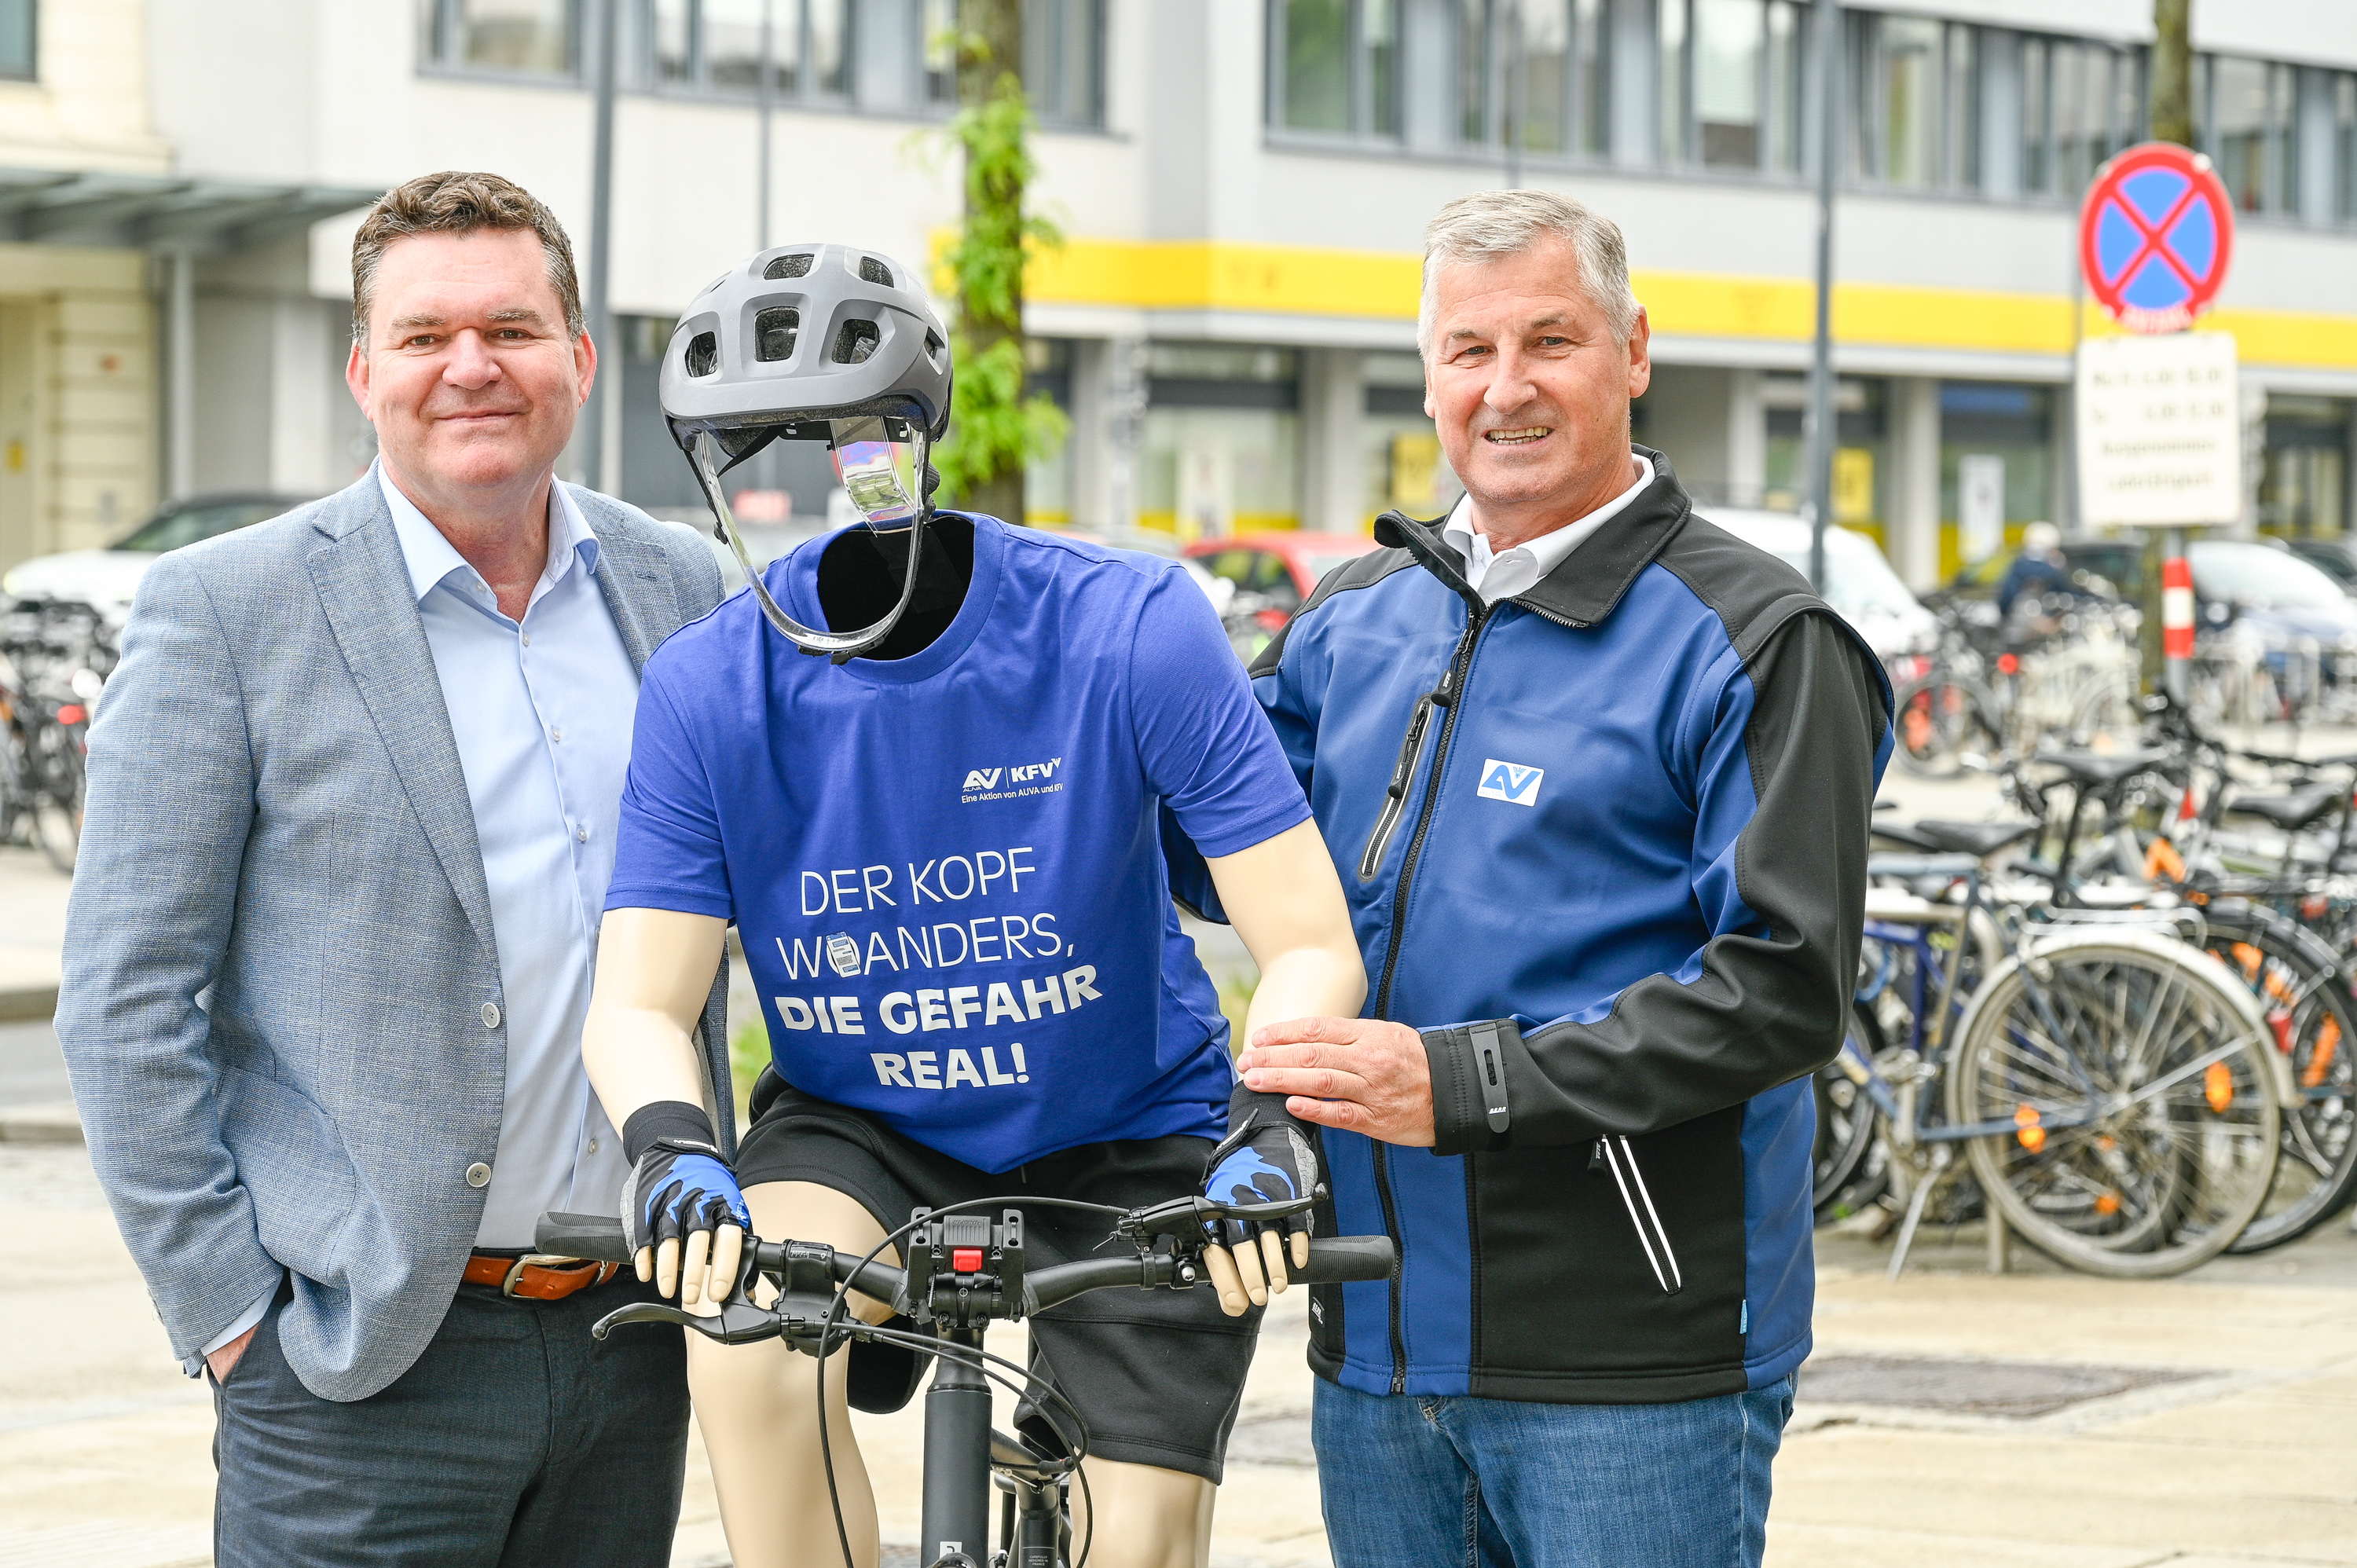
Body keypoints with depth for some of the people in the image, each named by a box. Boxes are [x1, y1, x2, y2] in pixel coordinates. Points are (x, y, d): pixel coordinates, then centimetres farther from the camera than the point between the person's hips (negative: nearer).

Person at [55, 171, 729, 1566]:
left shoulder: (681, 588, 9)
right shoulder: (227, 610, -5)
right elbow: (127, 1000, -6)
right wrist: (225, 1307, -9)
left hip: (632, 1336, 5)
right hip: (362, 1359, -4)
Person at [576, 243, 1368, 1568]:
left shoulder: (1127, 628, -20)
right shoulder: (708, 688, -13)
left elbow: (1313, 947, -19)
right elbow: (641, 1003, -13)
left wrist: (1271, 1133, -39)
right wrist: (671, 1148, -36)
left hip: (1128, 1144, -1)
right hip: (860, 1126, 1)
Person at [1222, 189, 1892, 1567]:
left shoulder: (1757, 643, -6)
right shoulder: (1357, 621, 14)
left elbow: (1785, 990, -14)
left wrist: (1464, 1083, -20)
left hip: (1637, 1363, -6)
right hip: (1379, 1348, 6)